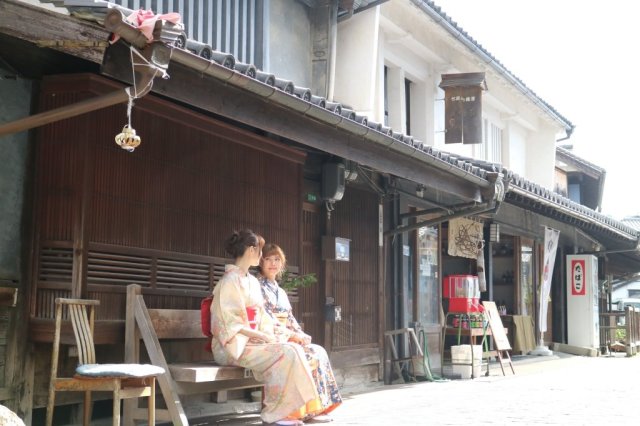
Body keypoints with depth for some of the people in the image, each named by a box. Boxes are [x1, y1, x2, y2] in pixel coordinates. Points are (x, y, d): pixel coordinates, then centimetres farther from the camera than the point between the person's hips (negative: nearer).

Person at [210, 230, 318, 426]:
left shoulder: (252, 282, 17)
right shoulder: (230, 280, -10)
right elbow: (228, 323, -16)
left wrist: (268, 335, -3)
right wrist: (262, 336, -18)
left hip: (252, 341, 8)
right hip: (234, 345, -8)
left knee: (295, 350, -14)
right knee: (286, 353, -24)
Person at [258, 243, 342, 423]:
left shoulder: (281, 291, 21)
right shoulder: (258, 286, -5)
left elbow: (290, 318, 17)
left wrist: (301, 334, -3)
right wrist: (293, 335, -15)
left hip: (285, 339, 8)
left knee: (319, 352, -12)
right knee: (314, 354, -20)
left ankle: (318, 407, -11)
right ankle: (310, 411, -15)